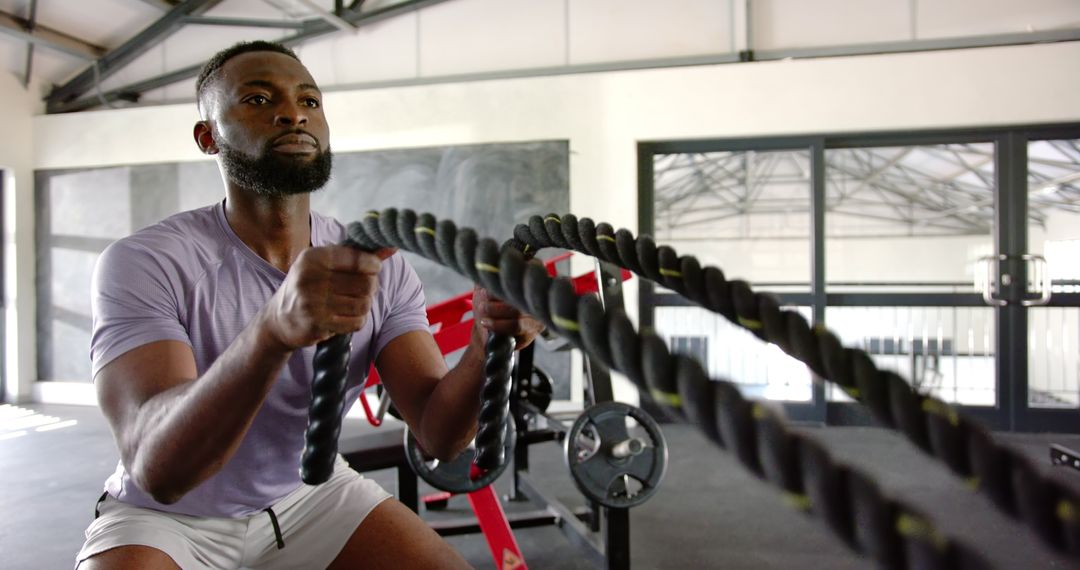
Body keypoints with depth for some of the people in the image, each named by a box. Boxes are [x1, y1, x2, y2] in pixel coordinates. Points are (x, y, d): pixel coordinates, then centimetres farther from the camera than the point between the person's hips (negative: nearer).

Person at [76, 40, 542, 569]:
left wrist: (485, 349, -40)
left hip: (309, 493, 4)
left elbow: (437, 434, -18)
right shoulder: (143, 263, -22)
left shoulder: (379, 268, -11)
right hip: (168, 516, -3)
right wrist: (273, 331, -53)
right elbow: (157, 470, -35)